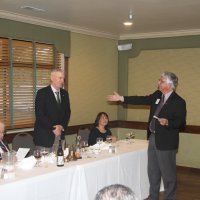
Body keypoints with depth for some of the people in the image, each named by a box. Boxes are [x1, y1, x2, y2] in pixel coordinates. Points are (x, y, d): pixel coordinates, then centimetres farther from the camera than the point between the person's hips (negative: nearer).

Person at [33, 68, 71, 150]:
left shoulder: (65, 93, 10)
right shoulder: (42, 93, -8)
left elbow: (67, 112, 12)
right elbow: (39, 114, -14)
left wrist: (62, 126, -5)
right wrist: (53, 128, -15)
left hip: (60, 133, 5)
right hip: (44, 135, -5)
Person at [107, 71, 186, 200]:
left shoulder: (179, 102, -16)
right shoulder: (157, 95, 5)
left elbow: (181, 123, -16)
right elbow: (142, 100, 8)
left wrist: (167, 122, -34)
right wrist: (121, 98, 8)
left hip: (166, 142, -8)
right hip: (153, 138, 8)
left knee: (168, 173, 3)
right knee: (153, 171, 19)